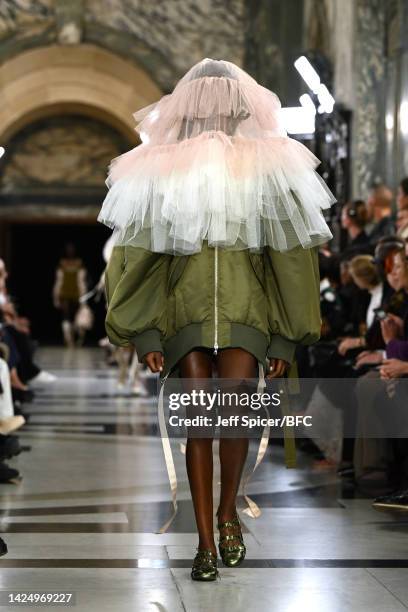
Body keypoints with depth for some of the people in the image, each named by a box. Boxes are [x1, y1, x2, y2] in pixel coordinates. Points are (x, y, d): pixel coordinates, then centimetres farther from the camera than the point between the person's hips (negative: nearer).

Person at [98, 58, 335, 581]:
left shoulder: (267, 171, 2)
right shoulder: (164, 172, 3)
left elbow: (288, 258, 5)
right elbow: (144, 257, 5)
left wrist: (285, 341, 3)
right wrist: (147, 335, -1)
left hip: (245, 313, 0)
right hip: (185, 314, 1)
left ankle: (227, 512, 15)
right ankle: (206, 541, 6)